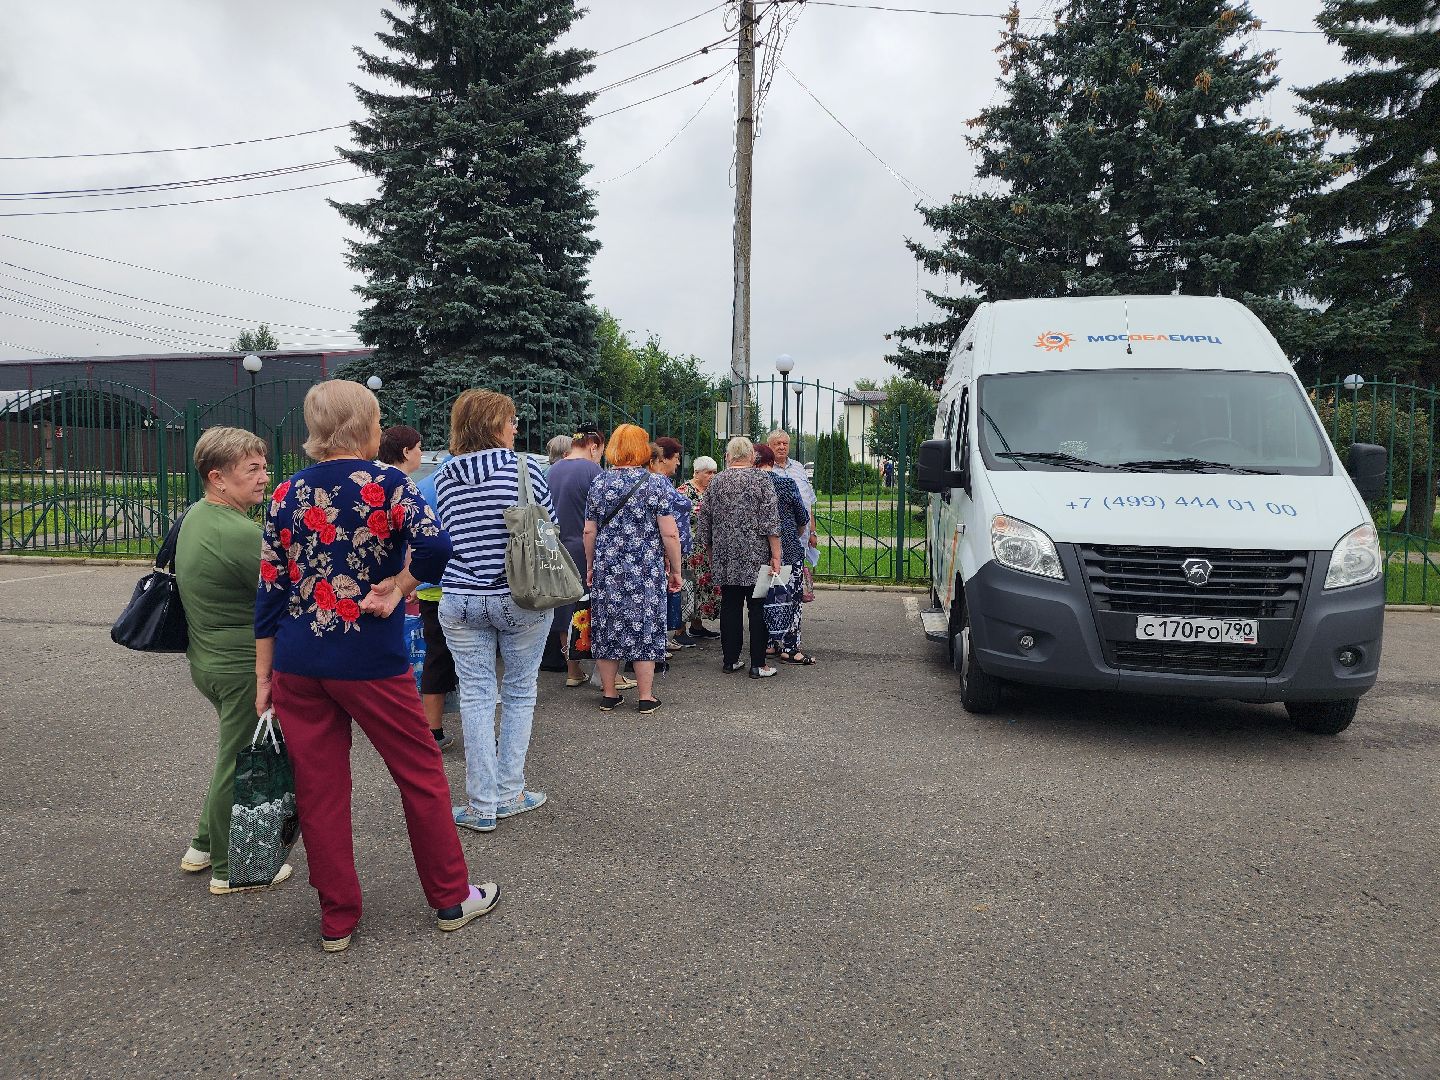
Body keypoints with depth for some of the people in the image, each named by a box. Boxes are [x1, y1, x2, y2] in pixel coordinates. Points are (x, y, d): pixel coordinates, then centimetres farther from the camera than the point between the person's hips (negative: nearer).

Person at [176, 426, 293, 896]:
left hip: (207, 658, 10)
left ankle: (204, 846, 36)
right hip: (244, 667, -10)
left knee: (236, 755, 24)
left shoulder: (196, 517, 8)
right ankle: (230, 869, 19)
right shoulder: (241, 534, -24)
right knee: (241, 765, 4)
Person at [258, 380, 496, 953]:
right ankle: (452, 897, 24)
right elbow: (435, 545, -27)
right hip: (370, 661, -4)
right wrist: (397, 587, -9)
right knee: (421, 775, 11)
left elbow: (270, 590, 6)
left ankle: (337, 920, 23)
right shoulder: (386, 483, -8)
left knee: (318, 790, 12)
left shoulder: (287, 494, 5)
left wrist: (263, 677, 10)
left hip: (298, 663, 5)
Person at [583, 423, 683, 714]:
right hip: (647, 570, -3)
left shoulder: (599, 483, 4)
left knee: (607, 628, 10)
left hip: (607, 569, 3)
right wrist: (675, 570, 1)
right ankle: (646, 697, 10)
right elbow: (670, 533, -8)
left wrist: (590, 566, 17)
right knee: (645, 627, 5)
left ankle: (609, 694, 18)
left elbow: (589, 532, 6)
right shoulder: (654, 483, -5)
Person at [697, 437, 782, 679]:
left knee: (729, 606, 11)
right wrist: (776, 556, -7)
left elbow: (704, 521, 11)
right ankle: (758, 664, 2)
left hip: (725, 559, 4)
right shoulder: (761, 480, -5)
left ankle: (731, 659, 16)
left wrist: (711, 551, 22)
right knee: (758, 607, 2)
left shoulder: (715, 482, 6)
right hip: (756, 557, -3)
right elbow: (771, 522, -10)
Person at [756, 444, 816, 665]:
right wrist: (798, 534, 19)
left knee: (765, 596, 12)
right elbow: (803, 517, -1)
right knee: (790, 596, 3)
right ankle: (789, 648, 3)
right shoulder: (786, 483, -8)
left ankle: (770, 644, 18)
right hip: (789, 548, -3)